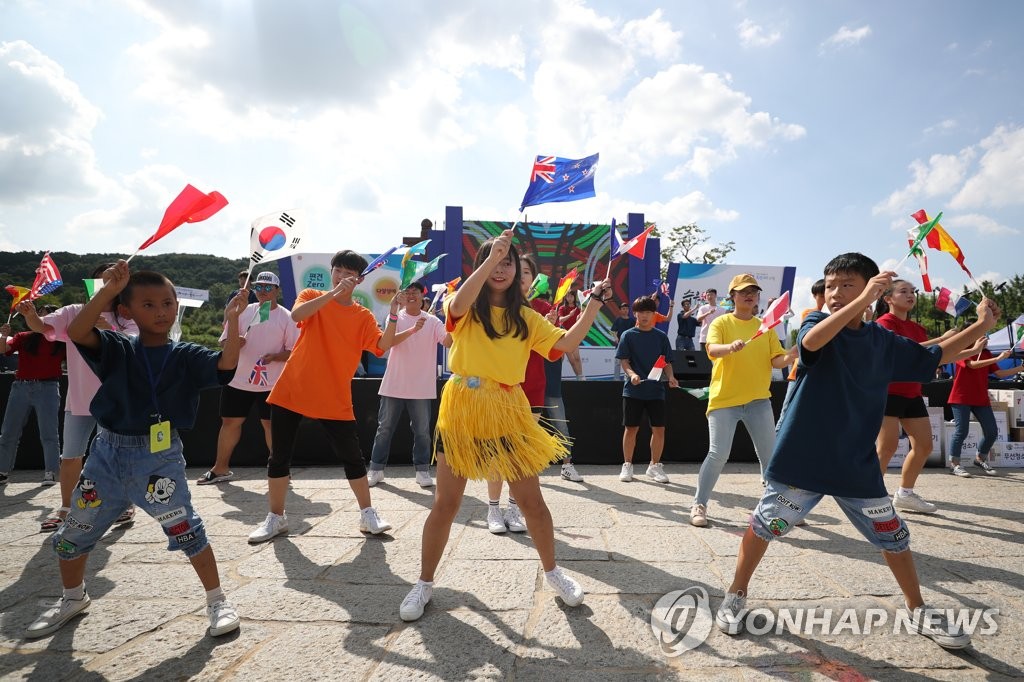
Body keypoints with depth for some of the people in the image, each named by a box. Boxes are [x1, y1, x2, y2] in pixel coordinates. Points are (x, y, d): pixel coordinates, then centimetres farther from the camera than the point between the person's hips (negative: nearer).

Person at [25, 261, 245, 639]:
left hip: (161, 456, -3)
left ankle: (217, 600, 10)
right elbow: (76, 332, -19)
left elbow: (226, 365, -22)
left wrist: (233, 322, -35)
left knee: (186, 529, -8)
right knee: (73, 533, 18)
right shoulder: (118, 349, -1)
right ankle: (73, 598, 46)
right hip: (108, 453, 4)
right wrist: (108, 290, -29)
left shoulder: (186, 356, -5)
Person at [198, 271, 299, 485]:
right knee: (230, 421, 11)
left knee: (270, 424, 1)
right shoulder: (244, 311, 7)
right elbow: (224, 341, 9)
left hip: (271, 383, -4)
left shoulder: (286, 317, -2)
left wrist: (275, 356, -22)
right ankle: (221, 468, 25)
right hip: (237, 379, 4)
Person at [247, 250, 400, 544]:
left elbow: (383, 346, -12)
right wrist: (334, 293, -26)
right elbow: (296, 315, -21)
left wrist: (393, 314, -23)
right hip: (292, 391, 1)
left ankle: (368, 515, 17)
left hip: (335, 399, 0)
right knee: (279, 456, 9)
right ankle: (275, 518, 25)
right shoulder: (311, 296, 2)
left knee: (352, 456, 2)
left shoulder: (363, 316, 3)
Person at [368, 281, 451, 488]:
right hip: (394, 385, 0)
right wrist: (413, 329, -33)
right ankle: (376, 469, 20)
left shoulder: (433, 321, 1)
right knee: (384, 428, 8)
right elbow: (390, 340, -18)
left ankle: (422, 470, 16)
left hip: (422, 387, 0)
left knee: (422, 430, 5)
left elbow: (448, 342, -13)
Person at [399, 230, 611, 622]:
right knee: (446, 503, 7)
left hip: (507, 414, 2)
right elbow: (457, 304, -24)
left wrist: (594, 302, -5)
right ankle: (425, 583, 26)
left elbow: (567, 344, -2)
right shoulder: (467, 309, 1)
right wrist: (489, 258, -33)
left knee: (531, 501, 7)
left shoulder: (526, 317, 7)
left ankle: (552, 571, 31)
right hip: (462, 411, -1)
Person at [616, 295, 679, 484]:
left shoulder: (661, 336, 8)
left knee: (659, 429, 2)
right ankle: (627, 465, 17)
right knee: (631, 428, 3)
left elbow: (667, 362, 9)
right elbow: (623, 360, -2)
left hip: (656, 390, 2)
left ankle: (655, 466, 18)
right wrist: (632, 374, -21)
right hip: (633, 390, -2)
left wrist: (670, 376, -9)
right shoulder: (628, 335, 2)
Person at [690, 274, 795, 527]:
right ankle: (699, 504, 7)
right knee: (718, 454, -7)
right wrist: (731, 347, -41)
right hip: (724, 399, -4)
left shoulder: (765, 327, 9)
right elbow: (712, 349, -20)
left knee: (770, 454, 9)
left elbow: (777, 360, 3)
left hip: (759, 400, 4)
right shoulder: (721, 323, -2)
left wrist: (792, 354, -19)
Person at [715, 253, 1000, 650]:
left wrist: (980, 328, 15)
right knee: (763, 525, 3)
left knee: (894, 536, 16)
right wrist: (863, 300, -40)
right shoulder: (817, 323, -8)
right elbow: (810, 341, -33)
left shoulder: (884, 342, 5)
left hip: (857, 465, 4)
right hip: (801, 458, -4)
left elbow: (931, 359, 21)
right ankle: (736, 596, 23)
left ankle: (918, 611, 39)